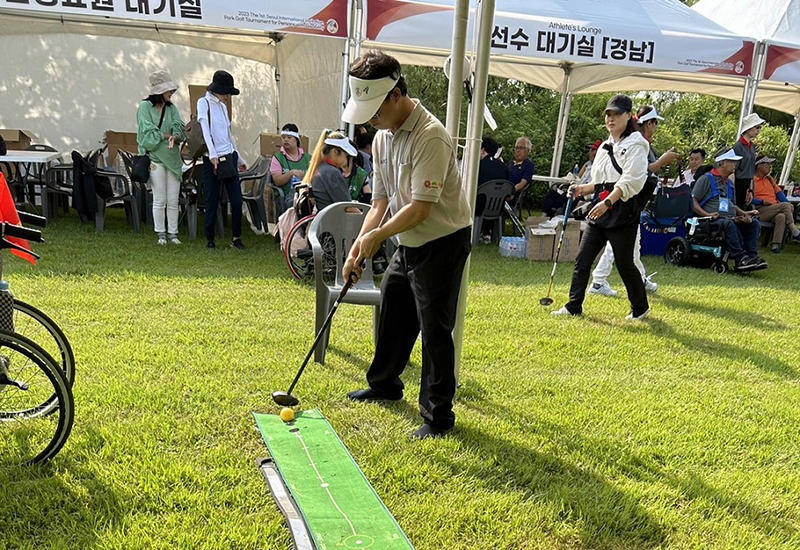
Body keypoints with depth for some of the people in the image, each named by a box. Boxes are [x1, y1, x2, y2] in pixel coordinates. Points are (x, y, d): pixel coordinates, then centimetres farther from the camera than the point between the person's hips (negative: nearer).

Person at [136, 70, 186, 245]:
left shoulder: (171, 108, 13)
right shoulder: (145, 106, 0)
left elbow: (179, 129, -1)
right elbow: (148, 132, -8)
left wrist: (175, 137, -21)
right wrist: (168, 135, -8)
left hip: (173, 158, 4)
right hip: (155, 158, -4)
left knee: (173, 200, 4)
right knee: (159, 199, 0)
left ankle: (173, 233, 13)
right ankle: (160, 233, 11)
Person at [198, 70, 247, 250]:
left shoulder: (222, 106, 17)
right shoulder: (203, 102, -2)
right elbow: (205, 129, -14)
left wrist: (239, 159, 26)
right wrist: (213, 155, -24)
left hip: (229, 157, 6)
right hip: (212, 160, -6)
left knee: (237, 200, 0)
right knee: (212, 203, -1)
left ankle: (236, 238, 11)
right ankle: (210, 240, 11)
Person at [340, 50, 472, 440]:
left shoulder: (430, 136, -24)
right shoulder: (382, 137, 4)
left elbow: (420, 208, -26)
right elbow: (381, 200, 7)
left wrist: (376, 237, -16)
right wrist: (359, 246, -4)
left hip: (443, 242, -9)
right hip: (408, 244, 9)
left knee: (434, 328, -4)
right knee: (392, 315, 20)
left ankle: (438, 416, 11)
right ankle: (385, 385, 41)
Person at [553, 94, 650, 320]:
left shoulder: (635, 144, -5)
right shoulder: (605, 146, 18)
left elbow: (630, 181, -17)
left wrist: (607, 202, -27)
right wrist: (582, 189, 5)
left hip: (623, 212, -7)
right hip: (600, 211, 7)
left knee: (624, 263, 1)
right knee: (582, 259, 2)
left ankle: (640, 307, 21)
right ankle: (574, 306, 10)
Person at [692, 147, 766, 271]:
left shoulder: (729, 183, 26)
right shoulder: (706, 179, 1)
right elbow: (692, 201, -7)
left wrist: (744, 213, 12)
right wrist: (707, 215, -18)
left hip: (731, 218, 8)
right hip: (713, 220, -8)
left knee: (754, 223, -13)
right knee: (729, 224, -36)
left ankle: (751, 257, -22)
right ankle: (740, 259, -37)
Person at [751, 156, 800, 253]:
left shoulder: (770, 179, 26)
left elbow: (779, 192, 19)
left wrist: (789, 203, 5)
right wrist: (762, 202, -20)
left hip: (774, 210, 5)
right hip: (761, 211, -5)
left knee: (781, 216, -31)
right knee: (785, 205, -26)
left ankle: (776, 245, -35)